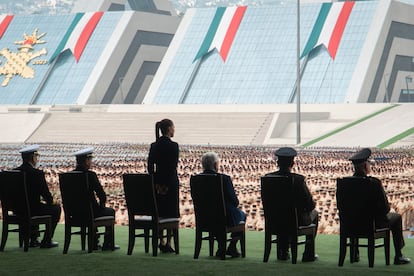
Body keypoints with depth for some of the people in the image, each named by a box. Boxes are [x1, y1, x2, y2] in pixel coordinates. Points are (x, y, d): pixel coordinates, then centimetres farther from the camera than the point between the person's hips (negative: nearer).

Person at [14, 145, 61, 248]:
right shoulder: (37, 173, -18)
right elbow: (45, 193, -14)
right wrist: (51, 201, 9)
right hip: (32, 209, -7)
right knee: (56, 208, 15)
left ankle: (33, 239, 34)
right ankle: (46, 241, 16)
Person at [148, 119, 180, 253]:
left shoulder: (154, 146, 6)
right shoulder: (173, 146, -12)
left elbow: (150, 166, 3)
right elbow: (173, 167, -16)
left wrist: (156, 184, 3)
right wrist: (167, 185, -13)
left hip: (158, 182, 6)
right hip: (170, 182, -6)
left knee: (159, 212, 12)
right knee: (172, 214, 2)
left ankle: (161, 242, 13)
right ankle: (168, 244, 1)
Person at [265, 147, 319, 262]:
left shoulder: (268, 178, -11)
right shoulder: (298, 179, -22)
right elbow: (310, 205, -17)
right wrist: (313, 204, 8)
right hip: (298, 220, -4)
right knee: (314, 214, 29)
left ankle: (283, 252, 36)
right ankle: (309, 254, 27)